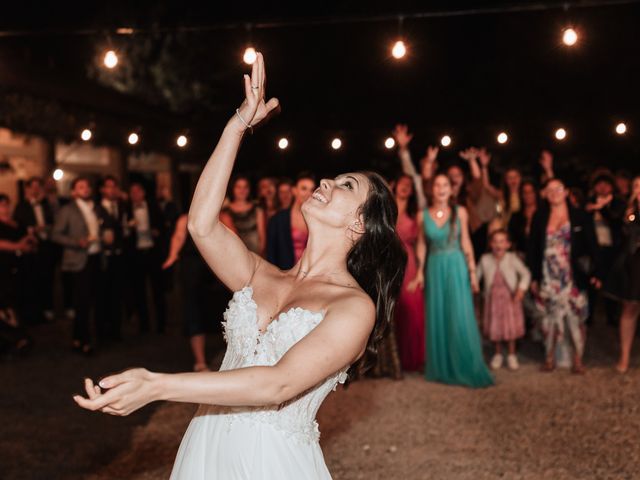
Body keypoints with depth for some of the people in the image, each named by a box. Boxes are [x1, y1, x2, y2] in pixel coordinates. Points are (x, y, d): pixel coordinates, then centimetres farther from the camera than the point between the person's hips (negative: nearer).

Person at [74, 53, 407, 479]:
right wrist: (238, 126, -6)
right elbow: (202, 224, -7)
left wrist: (155, 385, -28)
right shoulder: (262, 279, 6)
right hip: (206, 444, 5)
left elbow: (280, 383, -22)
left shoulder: (355, 306, -12)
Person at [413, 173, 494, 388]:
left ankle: (465, 368, 6)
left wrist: (472, 270, -2)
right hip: (435, 268, 2)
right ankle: (441, 368, 17)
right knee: (437, 318, 6)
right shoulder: (423, 215, 2)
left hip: (456, 267, -1)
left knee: (460, 318, -4)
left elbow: (465, 242, 1)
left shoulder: (460, 212, 0)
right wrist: (420, 271, 2)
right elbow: (421, 245, 7)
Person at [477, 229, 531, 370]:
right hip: (493, 298, 2)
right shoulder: (485, 259, -1)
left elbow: (525, 274, -8)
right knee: (494, 326, 7)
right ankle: (498, 354, 25)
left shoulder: (512, 258, -7)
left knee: (511, 326, 2)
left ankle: (512, 355, 19)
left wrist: (521, 288, -20)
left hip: (510, 297, -2)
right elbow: (477, 275, 7)